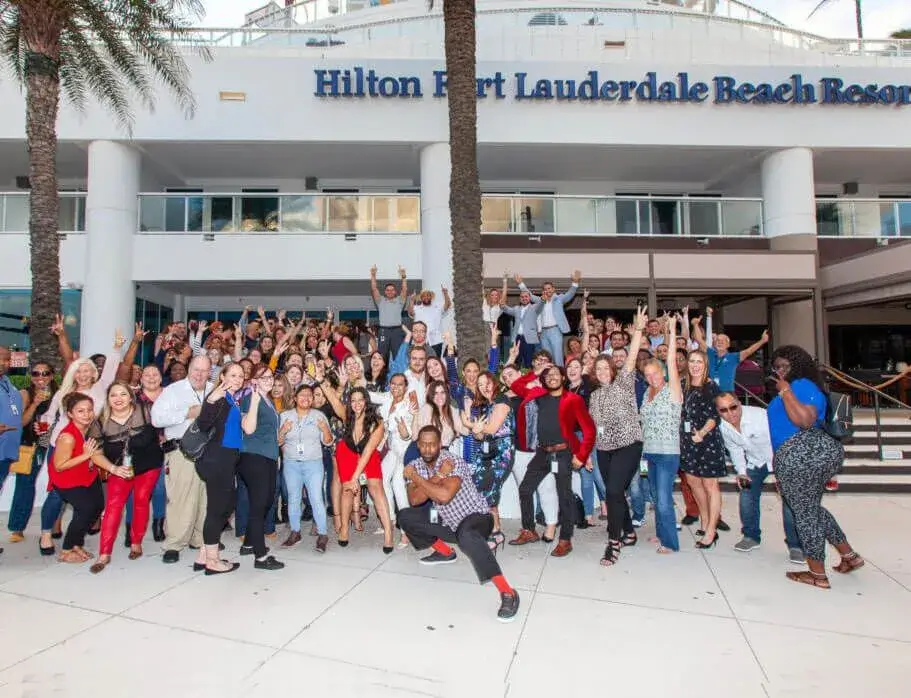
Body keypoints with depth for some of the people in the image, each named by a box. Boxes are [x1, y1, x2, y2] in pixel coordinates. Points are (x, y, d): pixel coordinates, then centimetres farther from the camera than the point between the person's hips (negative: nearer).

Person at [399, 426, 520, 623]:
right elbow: (414, 500, -18)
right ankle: (445, 552, 16)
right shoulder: (415, 465, -5)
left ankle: (507, 592, -40)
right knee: (405, 517, -1)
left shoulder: (453, 462, -24)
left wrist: (416, 477, -28)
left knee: (466, 536, -40)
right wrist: (437, 476, -29)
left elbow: (444, 496, -40)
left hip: (475, 517, -7)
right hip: (448, 521, 7)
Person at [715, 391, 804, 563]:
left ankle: (795, 545, 3)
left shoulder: (761, 416, -35)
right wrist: (741, 472, -8)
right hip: (756, 462, 5)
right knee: (747, 495, 0)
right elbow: (735, 450, 3)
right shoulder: (724, 428, -14)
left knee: (789, 499, -12)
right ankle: (751, 536, 20)